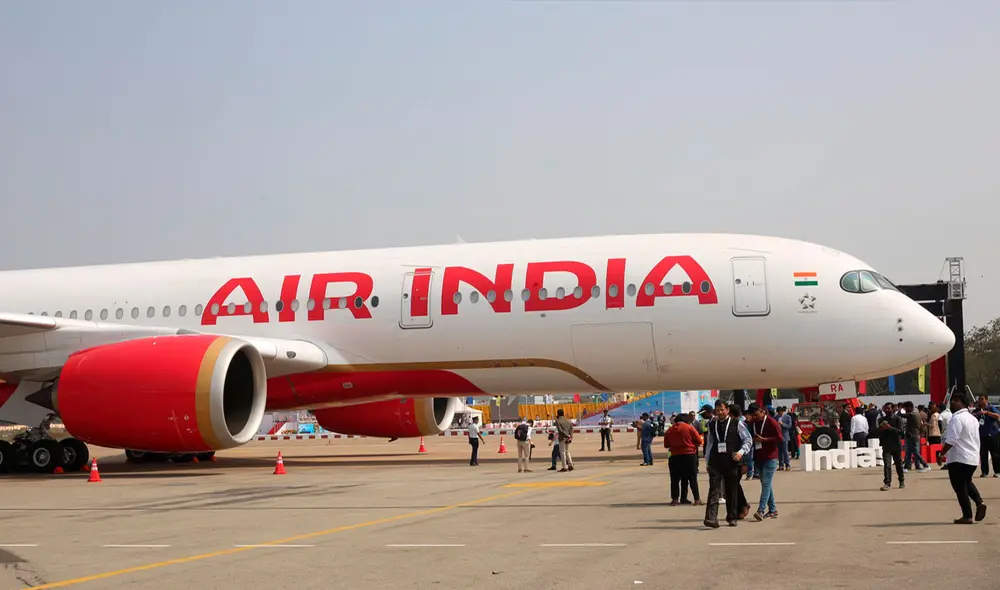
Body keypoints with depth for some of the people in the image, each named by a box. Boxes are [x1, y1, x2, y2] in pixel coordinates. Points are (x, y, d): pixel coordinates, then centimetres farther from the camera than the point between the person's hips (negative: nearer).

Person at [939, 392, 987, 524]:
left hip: (958, 458, -9)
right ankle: (979, 502, 6)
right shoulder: (973, 418, 14)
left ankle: (967, 516, 2)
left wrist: (941, 454, -15)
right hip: (973, 457, 9)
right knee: (967, 482, 26)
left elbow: (951, 441, -23)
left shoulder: (957, 418, -16)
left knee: (960, 487, 0)